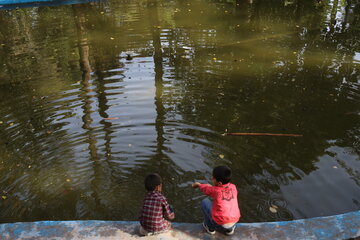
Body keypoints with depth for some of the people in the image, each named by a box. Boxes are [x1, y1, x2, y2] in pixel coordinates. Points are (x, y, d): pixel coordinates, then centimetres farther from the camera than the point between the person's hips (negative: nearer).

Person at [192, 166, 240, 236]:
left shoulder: (215, 190, -13)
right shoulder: (233, 187, -3)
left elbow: (206, 189, 10)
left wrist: (199, 184, 31)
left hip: (220, 224, -5)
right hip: (234, 222, 5)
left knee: (205, 202, 12)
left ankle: (210, 228, 21)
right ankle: (230, 229, 27)